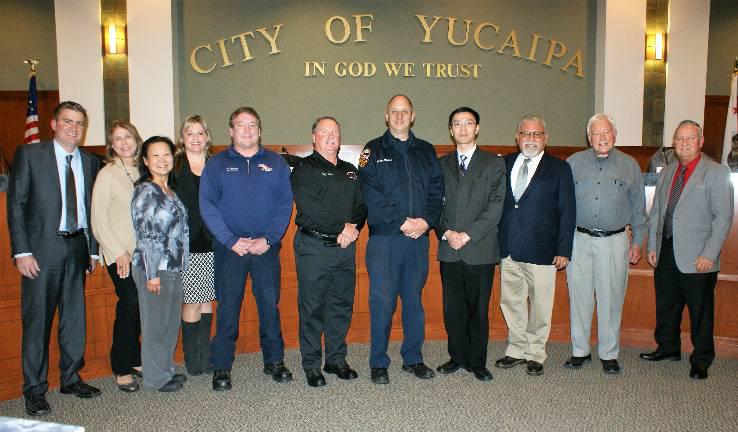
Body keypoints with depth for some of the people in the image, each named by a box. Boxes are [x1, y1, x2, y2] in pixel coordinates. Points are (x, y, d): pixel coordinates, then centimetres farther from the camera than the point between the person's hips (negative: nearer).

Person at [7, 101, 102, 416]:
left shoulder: (90, 162, 9)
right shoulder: (29, 155, -2)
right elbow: (15, 204, -5)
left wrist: (93, 249, 8)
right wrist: (22, 252, -11)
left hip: (77, 248, 4)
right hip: (42, 249, -4)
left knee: (75, 316, 12)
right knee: (37, 319, 3)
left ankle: (71, 378, 28)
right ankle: (35, 389, 16)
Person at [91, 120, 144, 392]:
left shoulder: (142, 172, 9)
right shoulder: (107, 174, -6)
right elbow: (99, 220, -8)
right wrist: (119, 252, -11)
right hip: (120, 254, -5)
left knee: (139, 306, 7)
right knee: (130, 303, -9)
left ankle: (134, 359, 23)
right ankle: (121, 369, 5)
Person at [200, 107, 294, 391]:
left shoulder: (276, 163, 9)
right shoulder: (216, 164, 6)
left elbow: (285, 203, 2)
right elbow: (207, 206, -2)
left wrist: (269, 239, -10)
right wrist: (231, 240, -13)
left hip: (267, 247, 1)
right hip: (229, 249, -1)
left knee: (270, 304, 6)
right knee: (227, 308, 2)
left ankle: (274, 361, 21)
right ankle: (221, 366, 14)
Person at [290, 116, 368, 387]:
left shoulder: (350, 172, 19)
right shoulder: (304, 169, 0)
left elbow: (361, 205, 12)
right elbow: (310, 209, -12)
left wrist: (353, 228, -8)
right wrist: (341, 228, -14)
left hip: (345, 248, 5)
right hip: (314, 247, -5)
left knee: (342, 305, 10)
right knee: (312, 307, 1)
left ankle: (336, 359, 23)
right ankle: (311, 364, 12)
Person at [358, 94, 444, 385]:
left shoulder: (426, 151, 15)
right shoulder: (373, 151, 4)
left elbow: (437, 190, 9)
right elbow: (370, 195, -7)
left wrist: (426, 221, -8)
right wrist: (402, 222, -14)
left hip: (418, 238, 4)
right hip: (384, 238, -3)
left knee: (414, 300, 11)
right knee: (382, 301, -2)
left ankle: (413, 358, 24)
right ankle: (378, 364, 10)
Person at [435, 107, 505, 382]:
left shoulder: (494, 164, 4)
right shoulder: (441, 165, 13)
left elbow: (496, 206, -4)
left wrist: (468, 235, -12)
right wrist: (447, 232, -8)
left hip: (480, 248, -2)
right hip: (449, 249, 2)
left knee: (479, 308, 4)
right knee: (452, 307, 7)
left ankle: (477, 361, 17)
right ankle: (458, 356, 22)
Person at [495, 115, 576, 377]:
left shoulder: (559, 169, 1)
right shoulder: (504, 164, 9)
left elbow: (567, 212, -1)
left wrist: (563, 250, -7)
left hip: (541, 251, -3)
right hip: (507, 249, 3)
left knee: (540, 305, 6)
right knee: (510, 303, 12)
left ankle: (535, 355, 22)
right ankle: (517, 350, 28)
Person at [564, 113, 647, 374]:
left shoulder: (630, 165, 6)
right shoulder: (574, 163, 5)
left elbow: (638, 208, 11)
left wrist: (638, 242, 8)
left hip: (614, 242, 0)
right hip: (579, 240, 1)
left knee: (611, 299, 4)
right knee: (579, 297, 6)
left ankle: (609, 354, 19)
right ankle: (580, 351, 19)